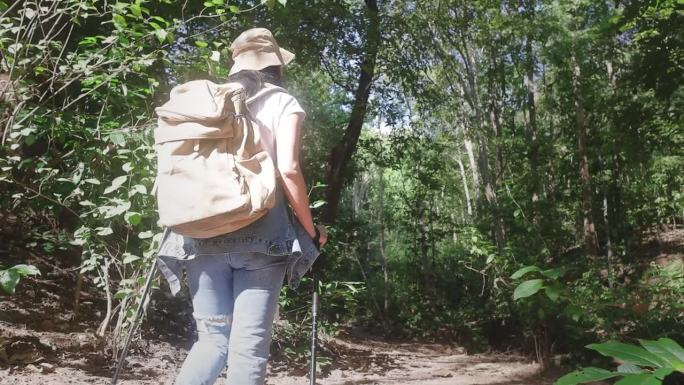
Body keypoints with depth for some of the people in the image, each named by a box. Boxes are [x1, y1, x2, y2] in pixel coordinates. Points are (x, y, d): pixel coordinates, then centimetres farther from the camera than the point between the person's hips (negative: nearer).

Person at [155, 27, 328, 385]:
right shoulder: (282, 103, 5)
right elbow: (287, 169, -9)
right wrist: (311, 230, 1)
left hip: (204, 234, 4)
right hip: (260, 235, -4)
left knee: (212, 339, 12)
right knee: (247, 347, 0)